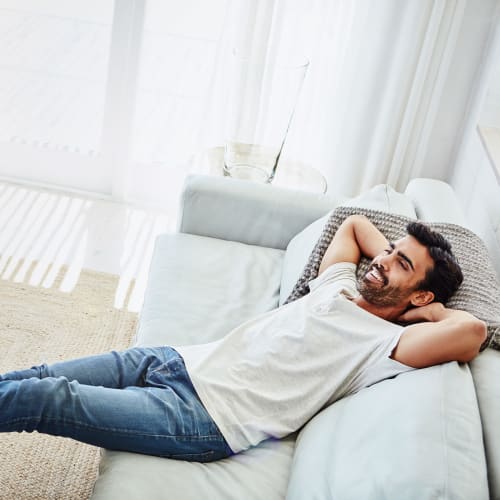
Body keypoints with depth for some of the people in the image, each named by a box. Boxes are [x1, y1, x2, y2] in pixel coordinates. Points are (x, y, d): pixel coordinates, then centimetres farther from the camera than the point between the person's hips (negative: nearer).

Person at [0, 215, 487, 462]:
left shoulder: (391, 345, -6)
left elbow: (470, 331, -23)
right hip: (183, 360, 7)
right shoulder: (337, 284, 16)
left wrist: (429, 307, -4)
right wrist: (390, 251, 19)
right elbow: (355, 223, 34)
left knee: (41, 398, -14)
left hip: (206, 419, -7)